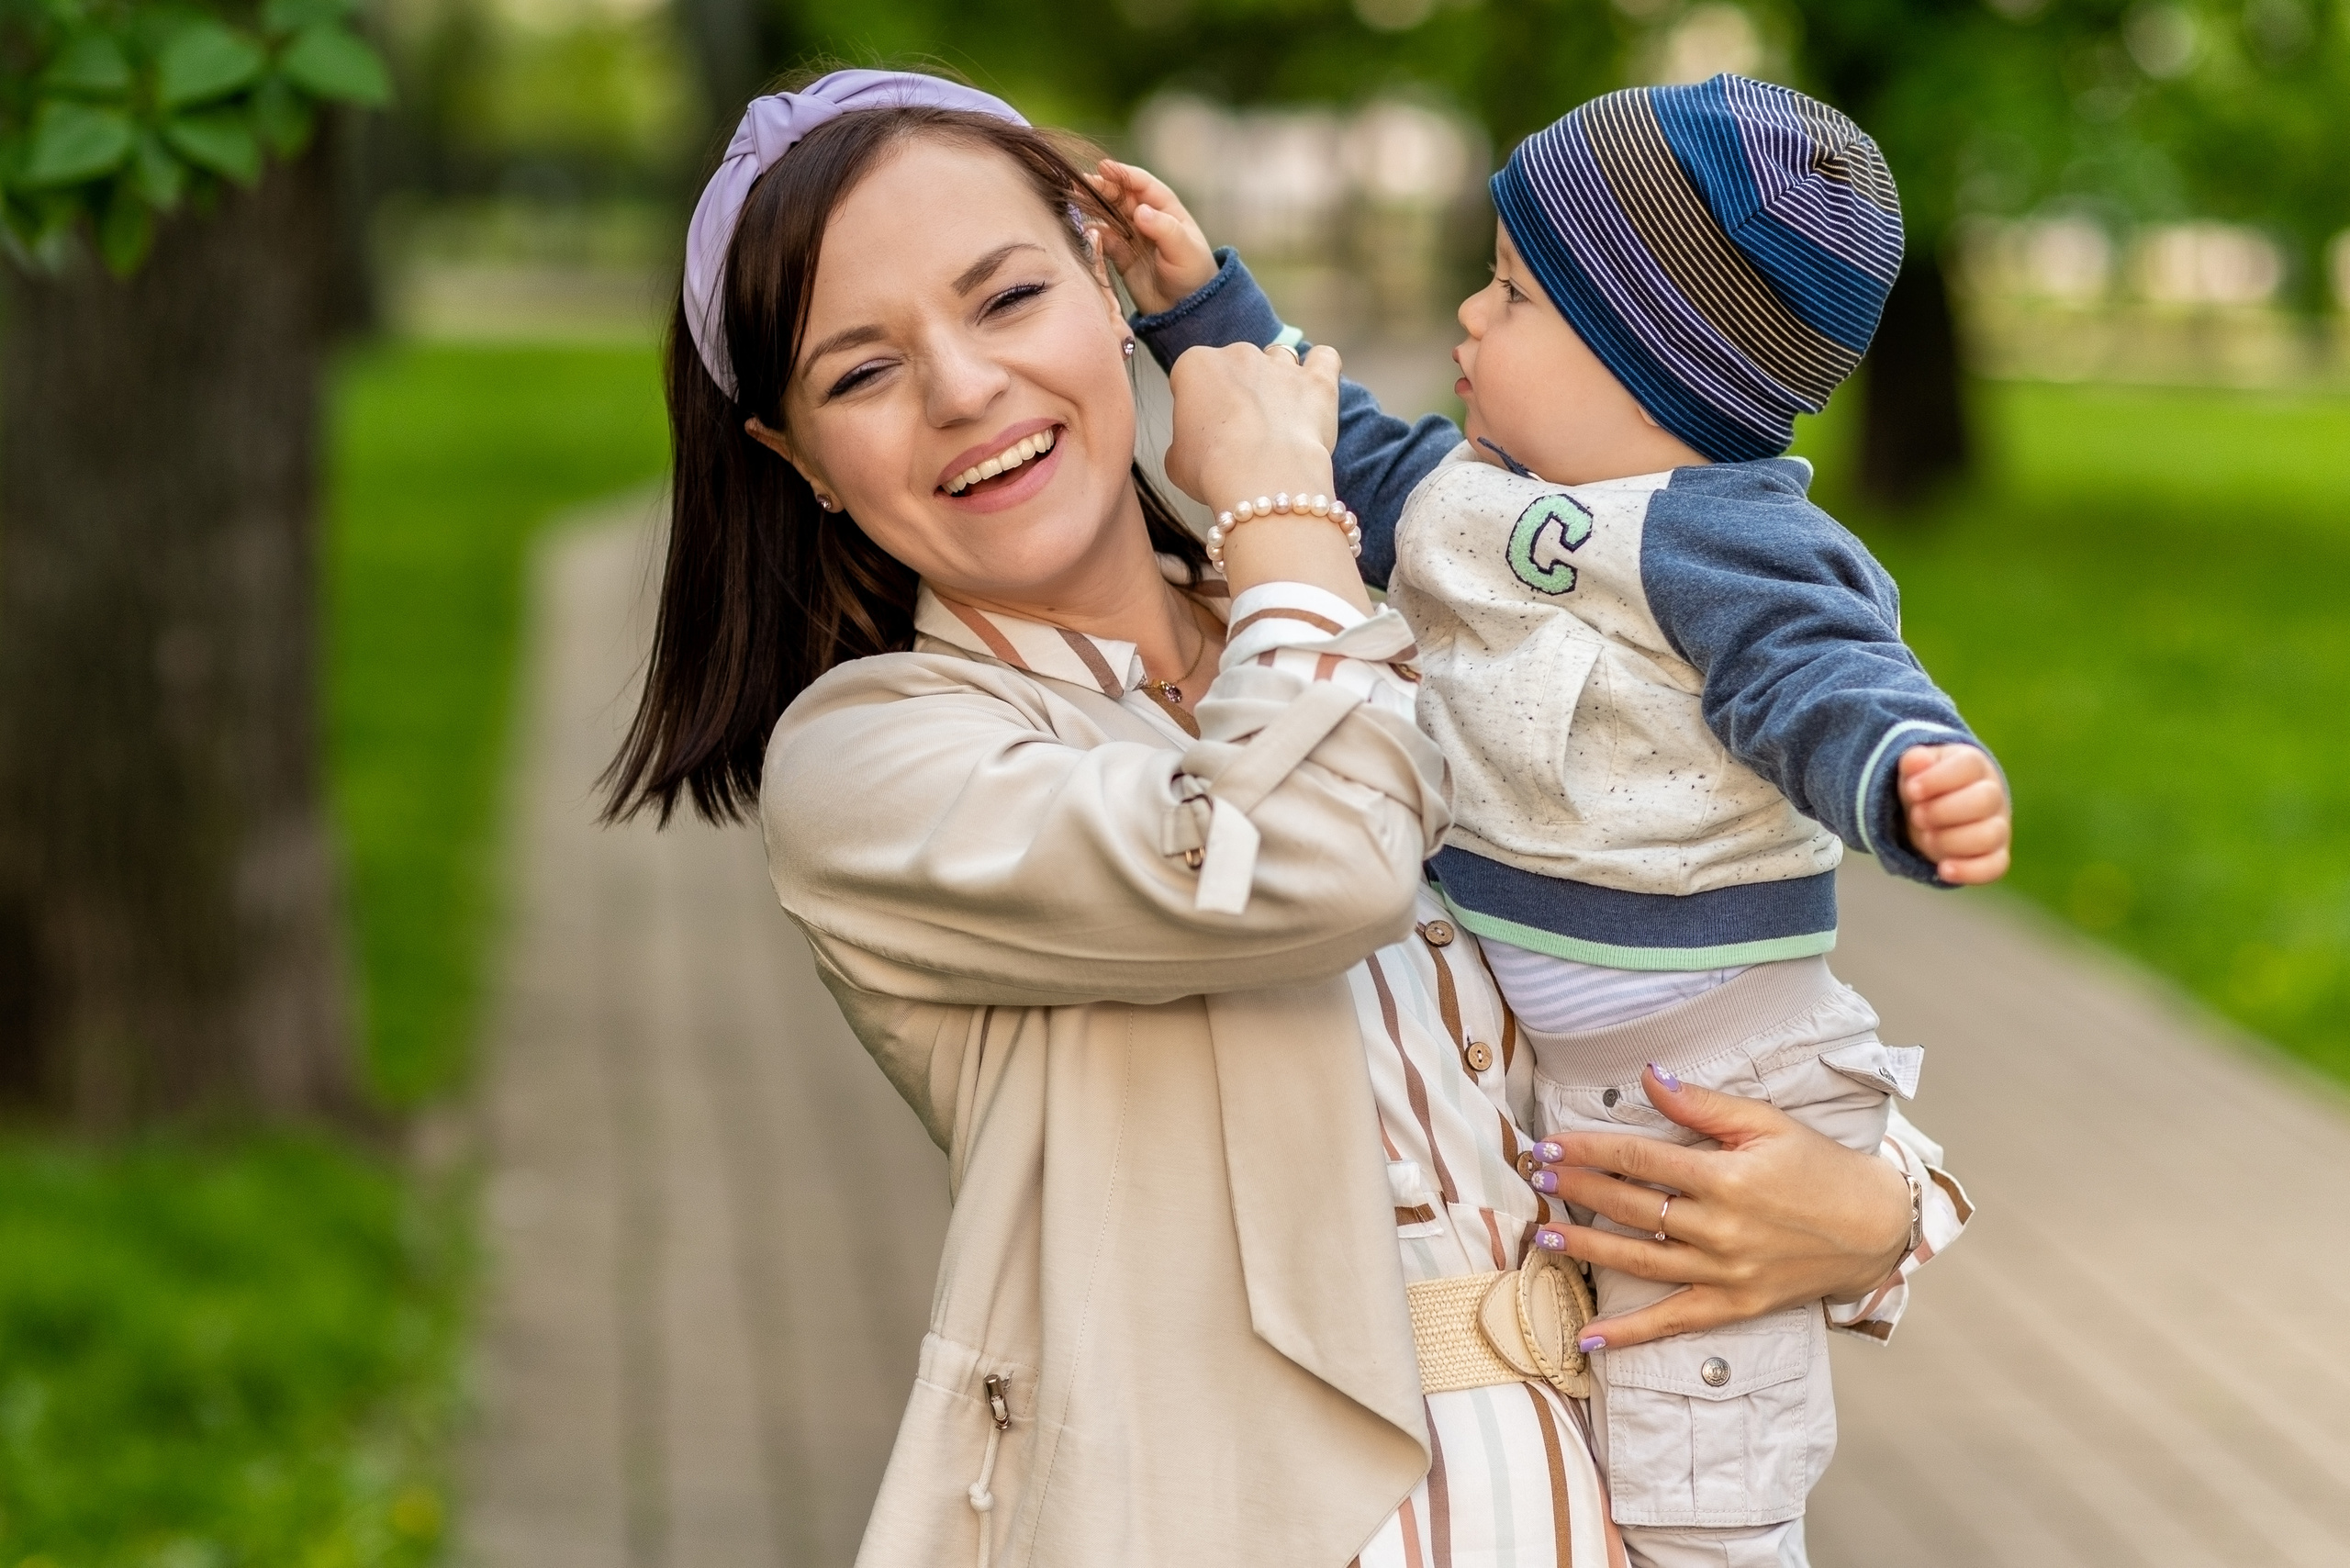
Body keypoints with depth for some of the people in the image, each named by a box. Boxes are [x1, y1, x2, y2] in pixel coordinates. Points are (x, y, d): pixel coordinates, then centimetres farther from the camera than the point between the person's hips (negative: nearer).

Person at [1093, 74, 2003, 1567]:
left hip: (1695, 1091, -9)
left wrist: (1923, 780, -52)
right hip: (1509, 1059, 9)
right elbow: (1341, 462, 22)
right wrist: (1205, 297, 20)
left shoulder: (1719, 546, -21)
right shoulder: (1472, 491, 7)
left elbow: (1829, 681, -31)